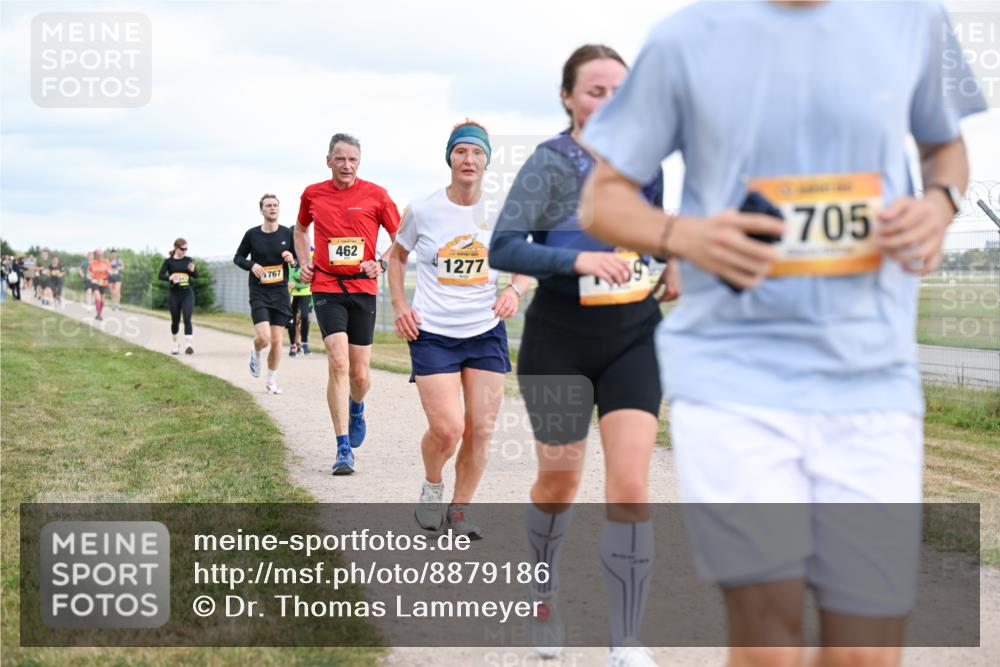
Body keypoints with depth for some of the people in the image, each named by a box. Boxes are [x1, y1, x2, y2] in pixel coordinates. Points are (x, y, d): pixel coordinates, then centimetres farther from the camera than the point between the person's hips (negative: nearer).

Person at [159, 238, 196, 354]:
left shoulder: (188, 260, 5)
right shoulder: (169, 261, -2)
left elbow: (196, 275, 9)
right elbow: (161, 275, -8)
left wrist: (192, 270, -13)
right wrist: (170, 277, -29)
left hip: (187, 293, 0)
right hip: (174, 294, 0)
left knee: (187, 318, -12)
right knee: (175, 320, 10)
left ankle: (189, 344, -18)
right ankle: (175, 344, 28)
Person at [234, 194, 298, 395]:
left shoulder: (287, 234, 2)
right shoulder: (252, 234, -1)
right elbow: (238, 258, 10)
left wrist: (292, 259, -12)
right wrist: (251, 265, -10)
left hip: (280, 293, 2)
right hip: (259, 293, -2)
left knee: (277, 340, 2)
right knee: (264, 337, -17)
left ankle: (271, 380, 19)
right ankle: (255, 352, 20)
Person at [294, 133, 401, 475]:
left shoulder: (375, 195, 0)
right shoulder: (312, 194, 6)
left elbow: (400, 238, 7)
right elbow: (300, 230, 25)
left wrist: (382, 264, -9)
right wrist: (304, 263, 10)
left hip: (363, 288, 0)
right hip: (326, 287, 0)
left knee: (360, 374, 4)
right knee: (338, 363, -16)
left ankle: (356, 408, 42)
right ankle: (344, 449, -12)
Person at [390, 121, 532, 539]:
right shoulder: (422, 210, -4)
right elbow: (397, 255, 13)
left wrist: (514, 289, -12)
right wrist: (399, 306, 0)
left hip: (487, 333, 3)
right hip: (432, 334, -2)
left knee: (481, 430, 0)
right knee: (447, 429, -14)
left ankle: (460, 508, 20)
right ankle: (431, 486, 18)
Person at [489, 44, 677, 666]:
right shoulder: (550, 162, -10)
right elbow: (504, 247, -18)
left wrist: (672, 265, 5)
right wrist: (579, 260, -30)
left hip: (634, 338, 3)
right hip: (561, 341, -3)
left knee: (630, 490, -9)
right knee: (560, 484, 12)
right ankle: (544, 592, 42)